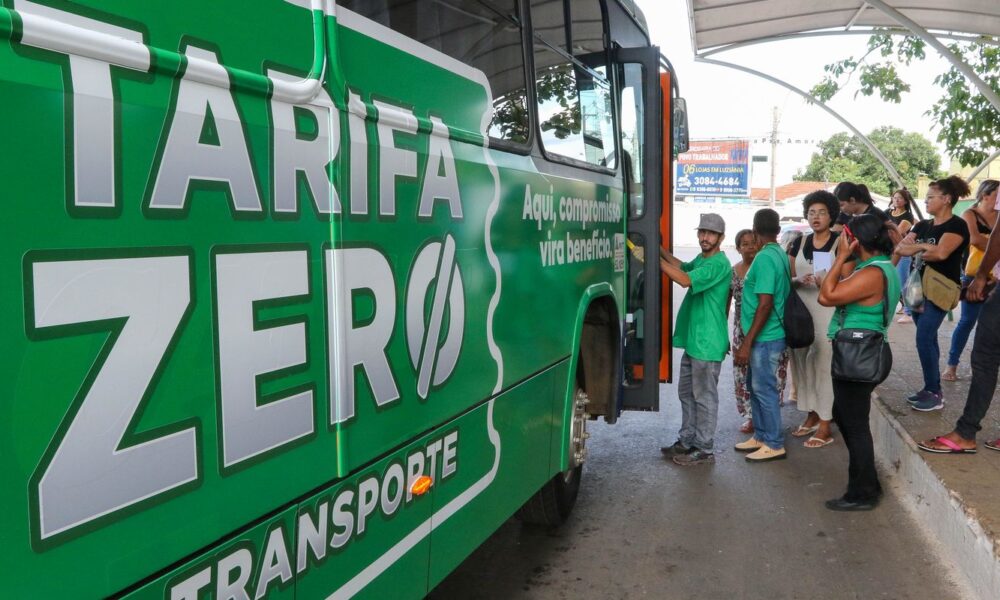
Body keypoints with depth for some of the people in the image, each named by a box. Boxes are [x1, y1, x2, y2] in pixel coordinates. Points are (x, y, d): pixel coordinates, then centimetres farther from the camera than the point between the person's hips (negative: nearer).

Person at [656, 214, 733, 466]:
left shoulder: (720, 264, -16)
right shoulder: (700, 259, 15)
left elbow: (685, 280, -25)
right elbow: (681, 266, 7)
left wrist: (655, 259, -23)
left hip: (707, 343, -9)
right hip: (692, 340, 9)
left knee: (704, 397, -1)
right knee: (686, 393, 16)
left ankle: (704, 450, 7)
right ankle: (687, 441, 27)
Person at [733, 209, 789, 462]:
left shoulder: (764, 258, -19)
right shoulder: (781, 255, 9)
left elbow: (765, 304, -23)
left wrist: (747, 343, -20)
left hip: (766, 337, -9)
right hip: (768, 336, 9)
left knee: (764, 388, 0)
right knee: (756, 385, 18)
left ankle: (774, 444, 10)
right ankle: (761, 435, 28)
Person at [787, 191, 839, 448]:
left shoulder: (841, 243, -2)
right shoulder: (799, 244, 12)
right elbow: (788, 279, 13)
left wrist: (827, 282, -21)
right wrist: (800, 281, -9)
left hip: (827, 312, -5)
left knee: (824, 365, -6)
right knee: (802, 363, 9)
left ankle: (825, 426, 0)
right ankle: (812, 415, 24)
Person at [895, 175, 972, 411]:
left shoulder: (957, 225, -8)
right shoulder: (922, 226, 14)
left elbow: (941, 253, -23)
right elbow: (899, 248, 4)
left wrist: (915, 250, -8)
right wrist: (923, 246, -13)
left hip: (939, 290, -7)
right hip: (918, 288, 7)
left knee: (924, 339, -12)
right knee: (928, 339, 11)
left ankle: (934, 394, -2)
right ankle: (933, 389, 18)